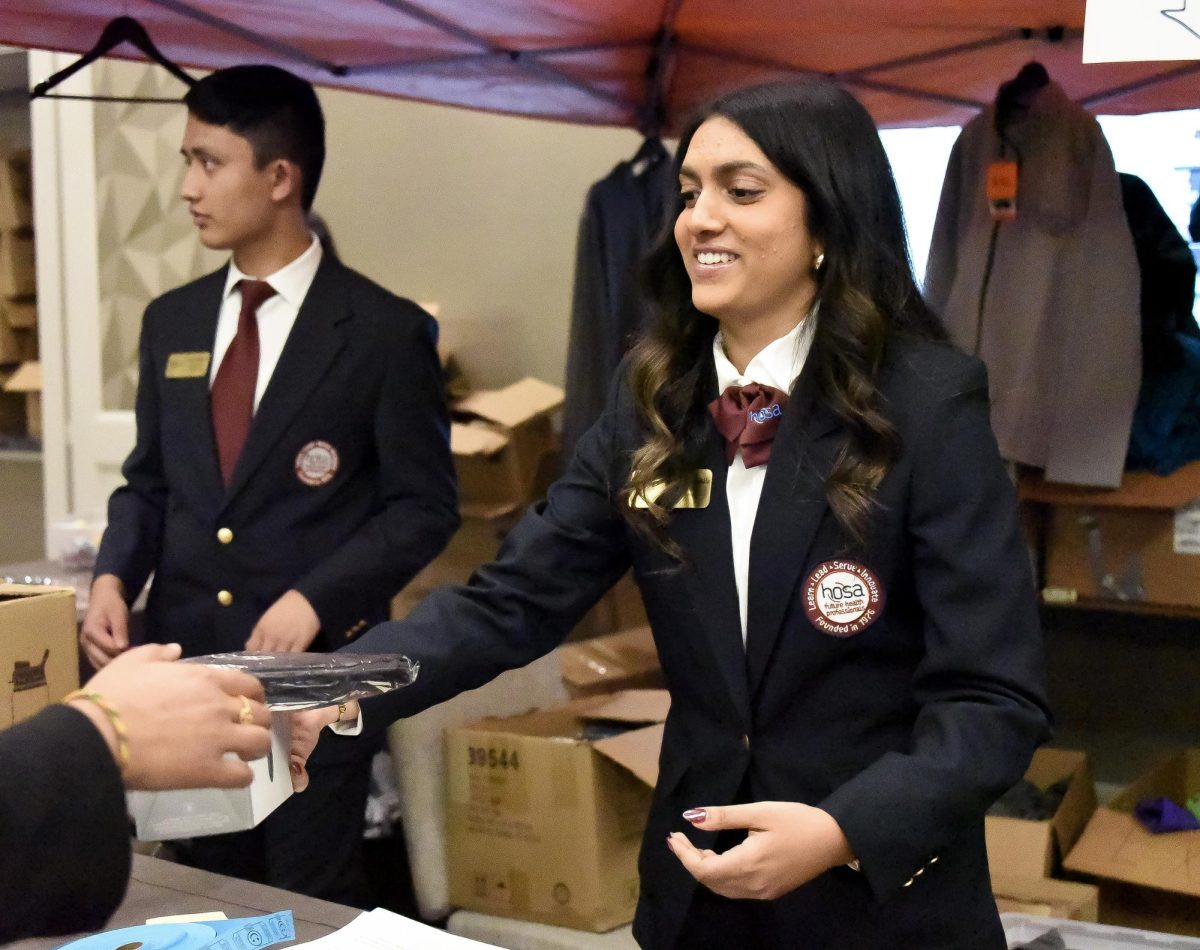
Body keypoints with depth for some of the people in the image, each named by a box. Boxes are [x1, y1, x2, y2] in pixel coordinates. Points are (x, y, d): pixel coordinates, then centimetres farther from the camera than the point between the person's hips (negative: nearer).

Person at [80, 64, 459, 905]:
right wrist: (115, 577, -4)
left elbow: (425, 505, -8)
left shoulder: (384, 331, -8)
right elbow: (149, 480, 14)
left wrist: (316, 599, -19)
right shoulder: (171, 322, 9)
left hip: (317, 666, -5)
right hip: (185, 656, 5)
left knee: (313, 904, 7)